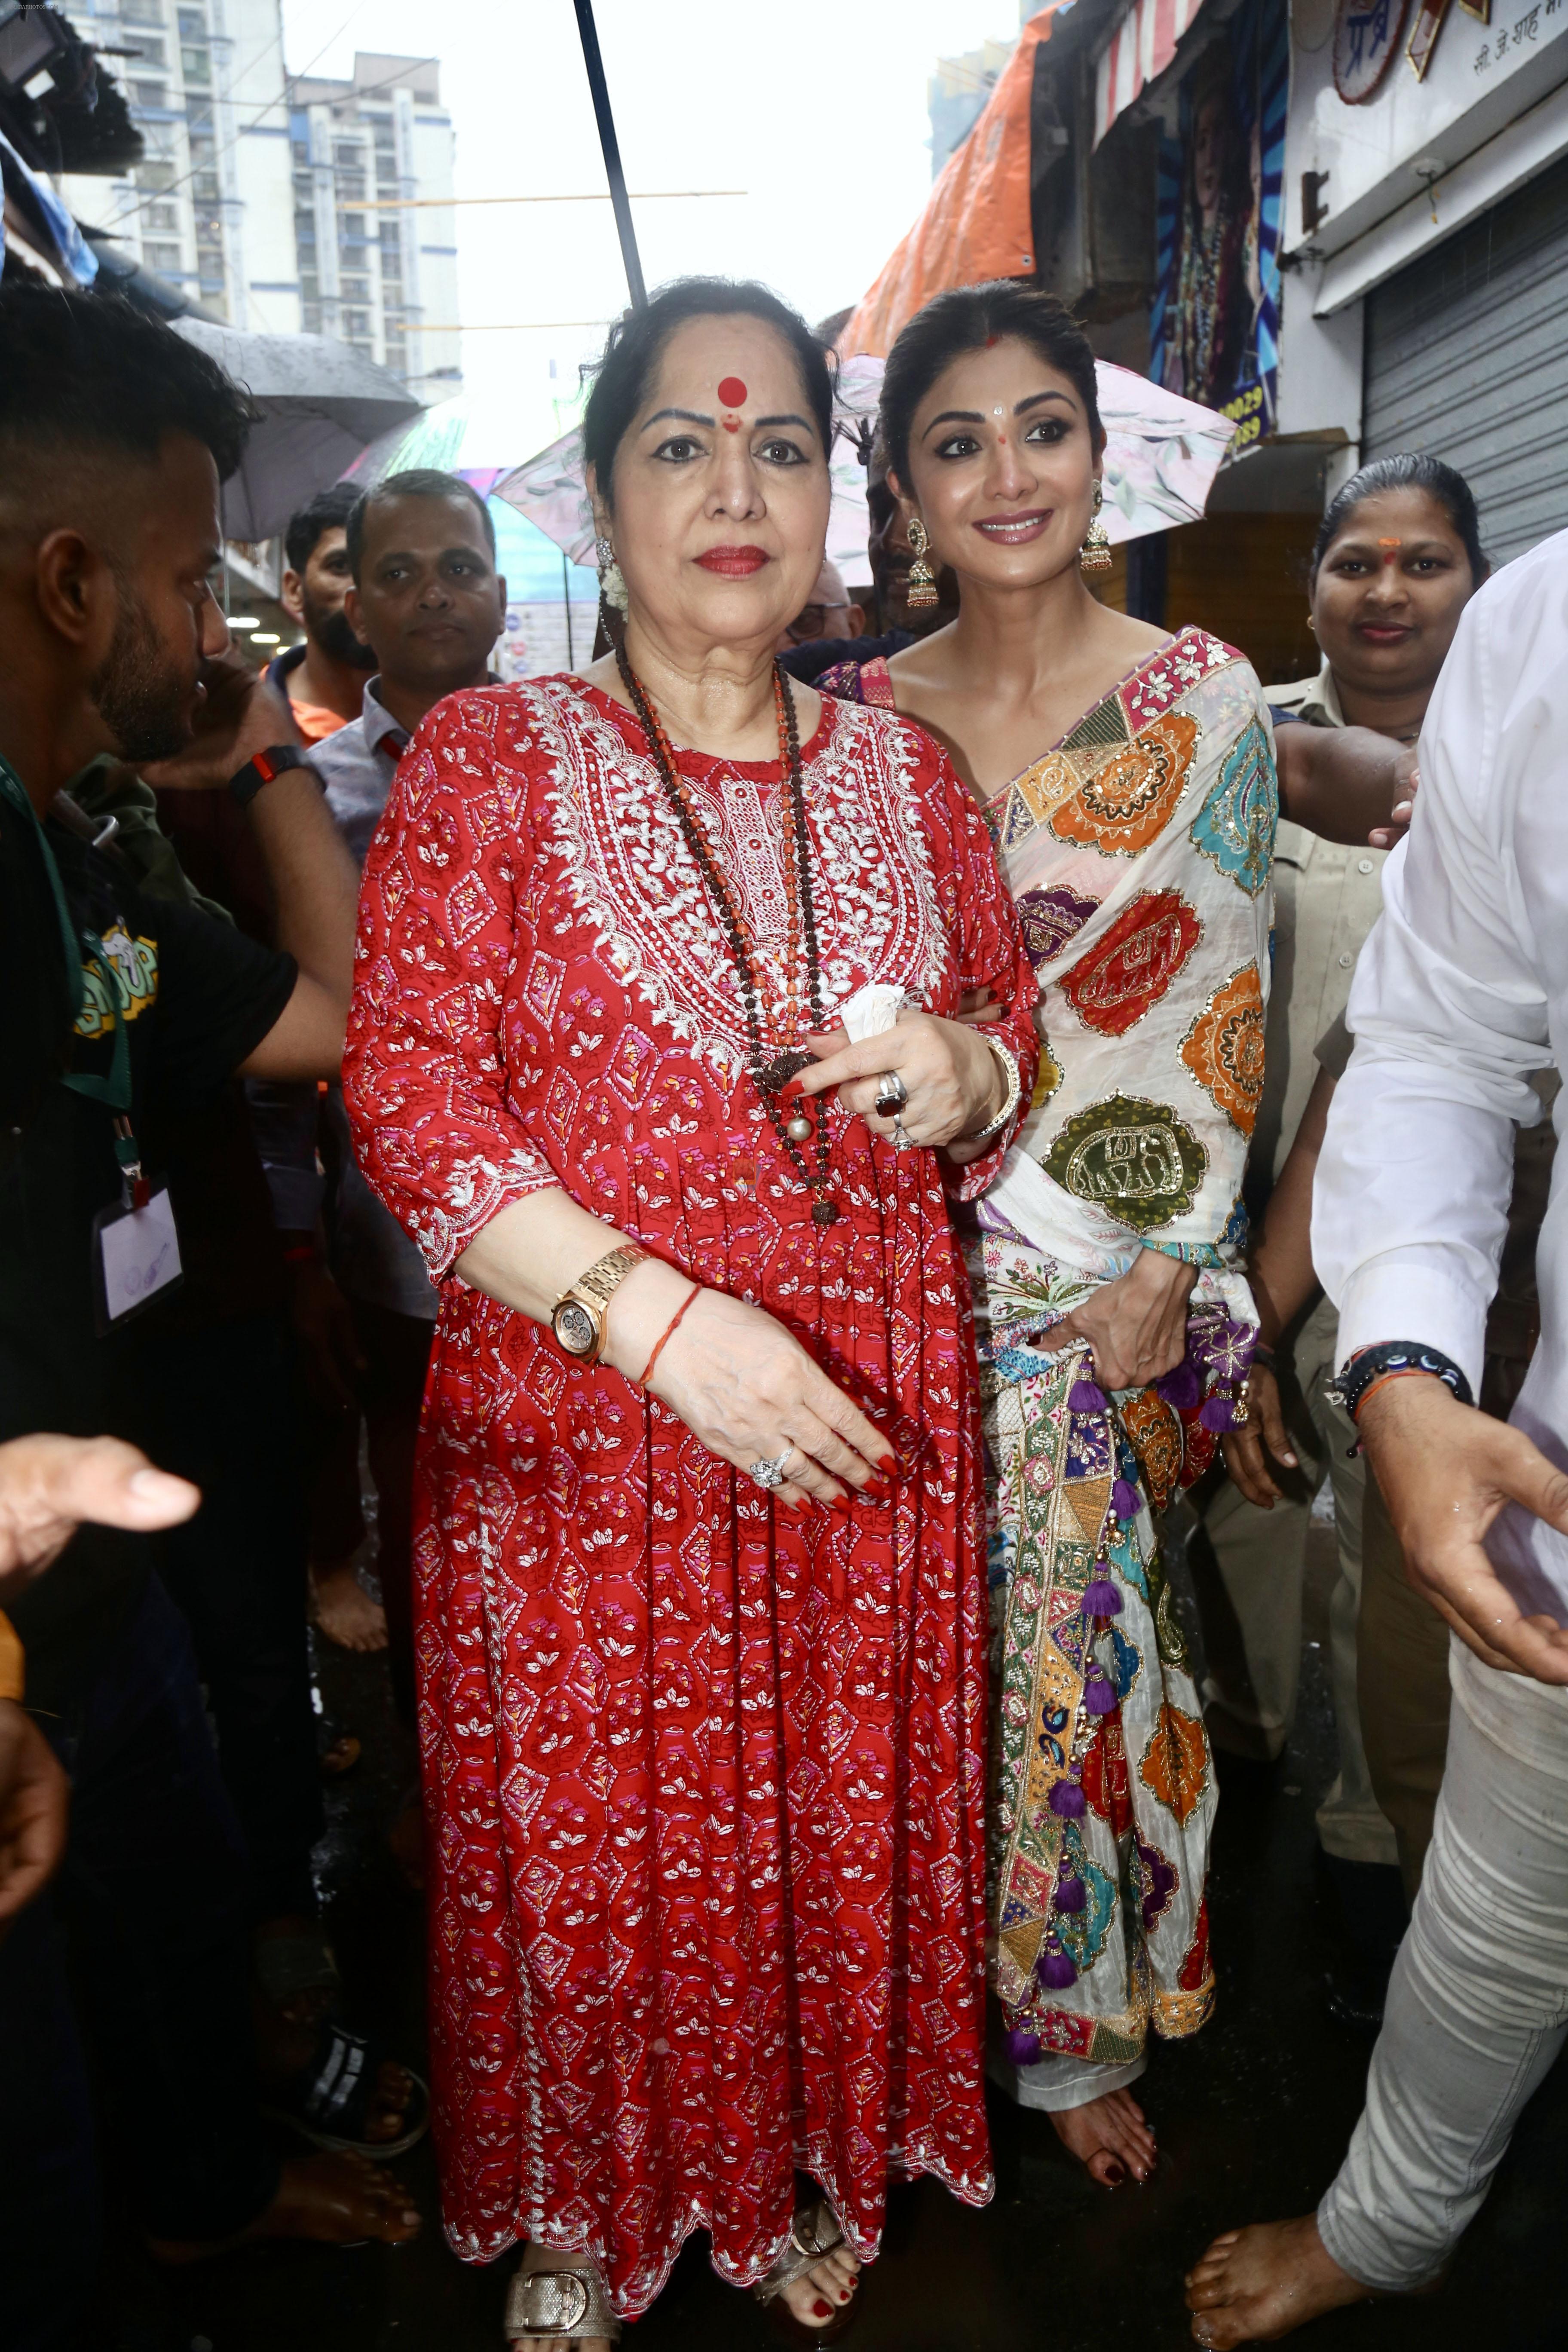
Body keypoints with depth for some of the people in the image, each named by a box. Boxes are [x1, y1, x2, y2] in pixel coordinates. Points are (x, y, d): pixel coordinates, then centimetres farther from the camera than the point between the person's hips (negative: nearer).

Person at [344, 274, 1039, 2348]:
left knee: (843, 1816, 14)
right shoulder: (489, 757, -2)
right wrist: (659, 1319, -20)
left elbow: (1016, 1034, 16)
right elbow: (407, 1087, -10)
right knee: (593, 1838, 11)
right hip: (581, 1417, -2)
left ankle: (810, 2169, 43)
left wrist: (963, 1071, -10)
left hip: (872, 1410, 3)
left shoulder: (903, 774, 8)